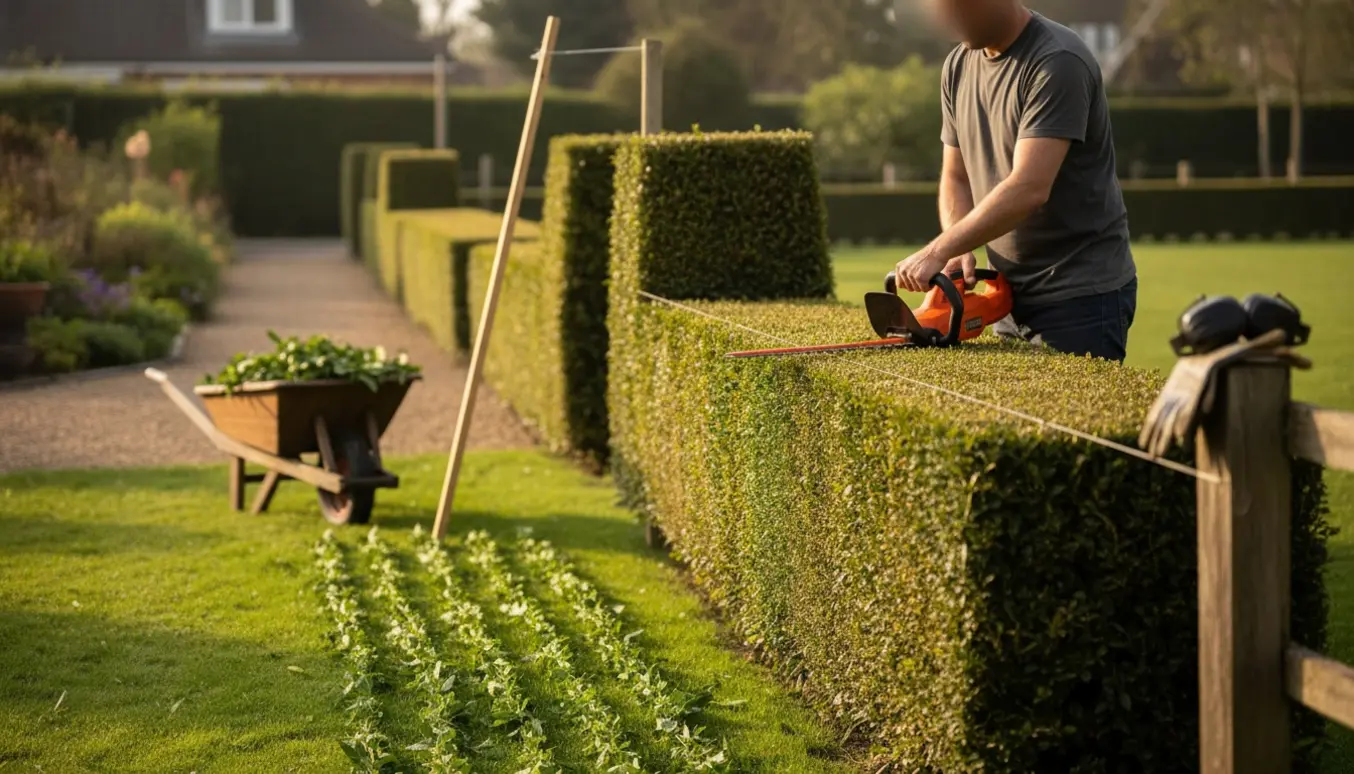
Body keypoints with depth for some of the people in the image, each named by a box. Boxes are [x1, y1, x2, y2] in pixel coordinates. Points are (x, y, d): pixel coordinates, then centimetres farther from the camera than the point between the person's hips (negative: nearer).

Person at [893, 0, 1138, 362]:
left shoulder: (1057, 62, -17)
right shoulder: (958, 67, 8)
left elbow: (1029, 188, -25)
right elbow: (956, 178, 13)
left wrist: (939, 251, -26)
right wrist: (960, 250, -7)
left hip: (1081, 295, -7)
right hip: (1012, 295, 7)